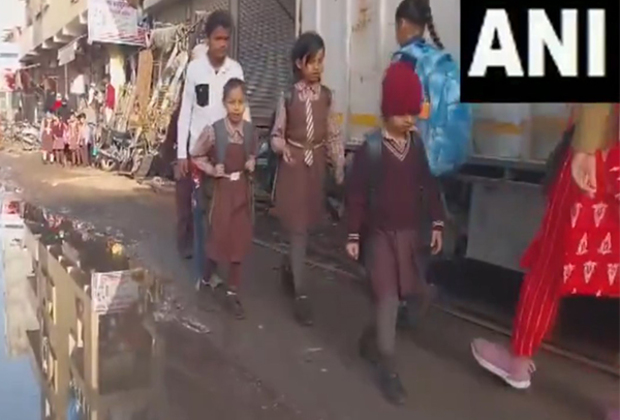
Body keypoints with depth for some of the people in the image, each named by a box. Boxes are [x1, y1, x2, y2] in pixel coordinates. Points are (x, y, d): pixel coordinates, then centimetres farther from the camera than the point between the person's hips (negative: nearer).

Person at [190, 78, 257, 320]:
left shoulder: (250, 131, -2)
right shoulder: (214, 130, -14)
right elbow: (196, 156, 0)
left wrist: (251, 164, -2)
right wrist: (213, 170, -12)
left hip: (244, 190, 4)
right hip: (223, 189, -3)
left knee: (240, 243, 7)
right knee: (218, 239, 5)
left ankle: (232, 294, 19)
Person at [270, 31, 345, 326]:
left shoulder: (326, 95, 3)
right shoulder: (288, 97, -4)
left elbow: (333, 134, 7)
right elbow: (277, 133, 1)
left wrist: (339, 167, 5)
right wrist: (282, 147, -20)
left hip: (316, 166, 3)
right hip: (293, 166, -3)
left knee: (306, 226, 11)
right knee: (298, 228, -1)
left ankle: (289, 268, 39)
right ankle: (300, 294, 5)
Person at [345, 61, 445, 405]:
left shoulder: (416, 143, 2)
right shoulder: (371, 148, -12)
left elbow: (429, 185, 9)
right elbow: (356, 195, -10)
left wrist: (437, 223, 6)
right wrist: (353, 236, -10)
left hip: (409, 233, 5)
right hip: (380, 234, -5)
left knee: (403, 294, 13)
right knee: (388, 298, -3)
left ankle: (371, 339, 37)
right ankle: (388, 368, 7)